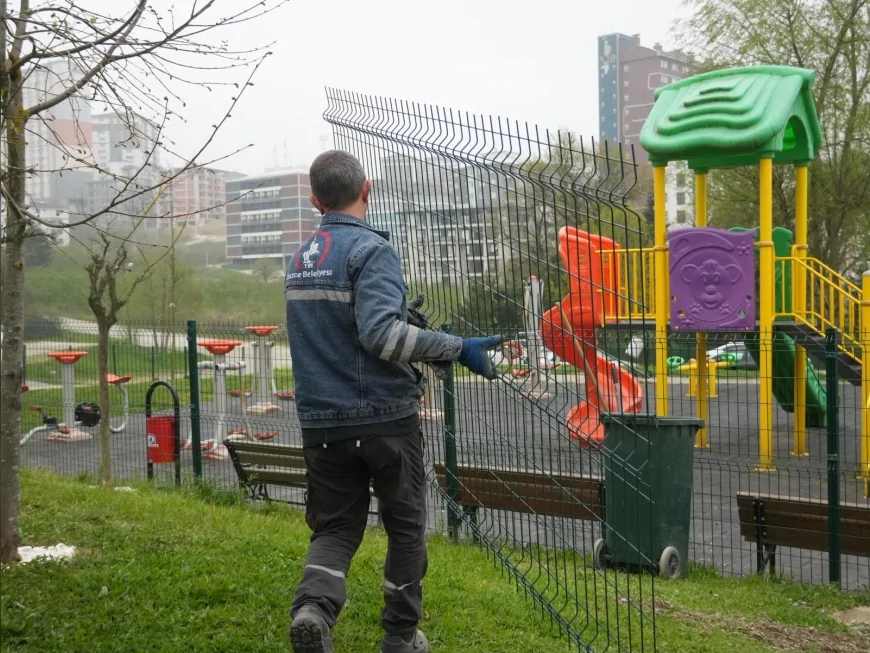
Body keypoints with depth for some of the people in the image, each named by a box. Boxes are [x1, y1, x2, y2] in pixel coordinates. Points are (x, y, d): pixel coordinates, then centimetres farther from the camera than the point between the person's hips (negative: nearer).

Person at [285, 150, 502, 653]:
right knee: (406, 527, 13)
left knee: (335, 527, 10)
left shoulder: (302, 258, 11)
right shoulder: (371, 249, -13)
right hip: (385, 417, -5)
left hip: (323, 422, 5)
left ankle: (314, 606, -16)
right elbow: (380, 332, -26)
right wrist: (458, 349, -23)